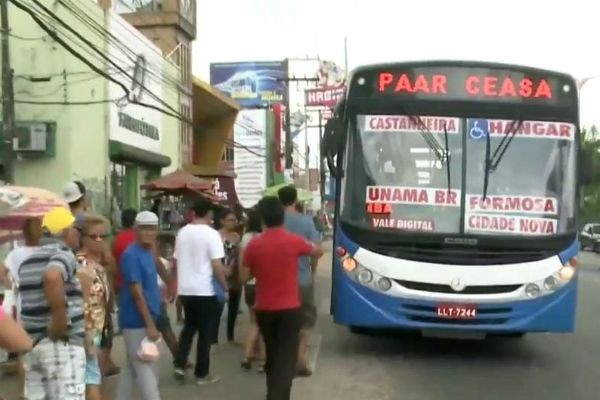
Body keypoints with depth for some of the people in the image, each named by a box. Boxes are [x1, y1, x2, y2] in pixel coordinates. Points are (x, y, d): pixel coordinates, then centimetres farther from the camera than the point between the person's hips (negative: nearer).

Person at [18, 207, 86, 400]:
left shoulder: (29, 261, 17)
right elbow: (52, 277, -31)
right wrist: (60, 324, -25)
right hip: (62, 344, -9)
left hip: (32, 343, 9)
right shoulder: (63, 253, -10)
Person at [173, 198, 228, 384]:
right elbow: (217, 265, -18)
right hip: (205, 291, -6)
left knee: (188, 328, 21)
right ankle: (202, 373, 11)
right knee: (205, 332, 5)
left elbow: (176, 260, 14)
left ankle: (180, 365, 12)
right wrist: (225, 287, -8)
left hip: (185, 289, 6)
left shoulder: (182, 232, 6)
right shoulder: (211, 234, -13)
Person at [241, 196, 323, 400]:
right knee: (286, 359, -2)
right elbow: (318, 252, 11)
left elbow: (244, 277, 3)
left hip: (264, 309, 3)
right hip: (290, 309, -3)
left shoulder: (254, 245, -5)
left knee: (272, 356, 20)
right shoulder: (295, 241, -9)